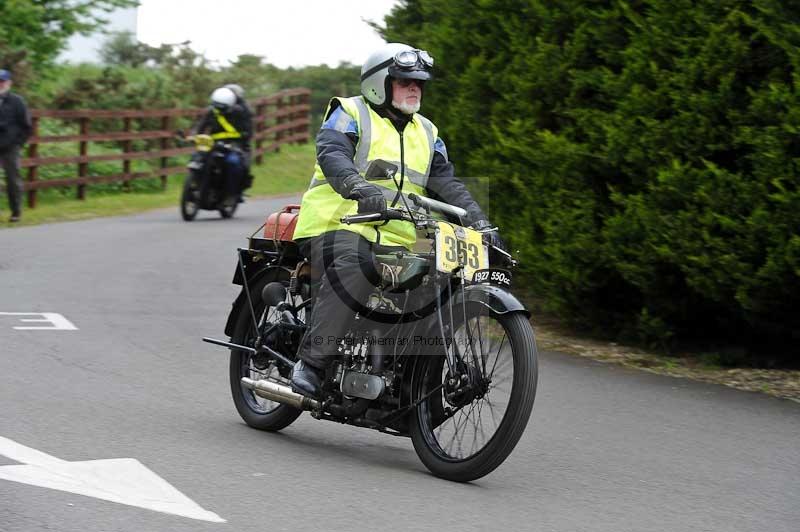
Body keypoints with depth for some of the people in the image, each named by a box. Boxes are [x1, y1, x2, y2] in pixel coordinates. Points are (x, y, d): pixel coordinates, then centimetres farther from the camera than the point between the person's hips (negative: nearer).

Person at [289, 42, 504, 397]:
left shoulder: (425, 134, 25)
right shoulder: (350, 114, 5)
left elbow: (447, 184, 18)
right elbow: (331, 154, -15)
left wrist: (480, 224, 1)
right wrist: (358, 186, -36)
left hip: (395, 239, 6)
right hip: (340, 224, -6)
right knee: (352, 272, -36)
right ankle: (312, 360, -31)